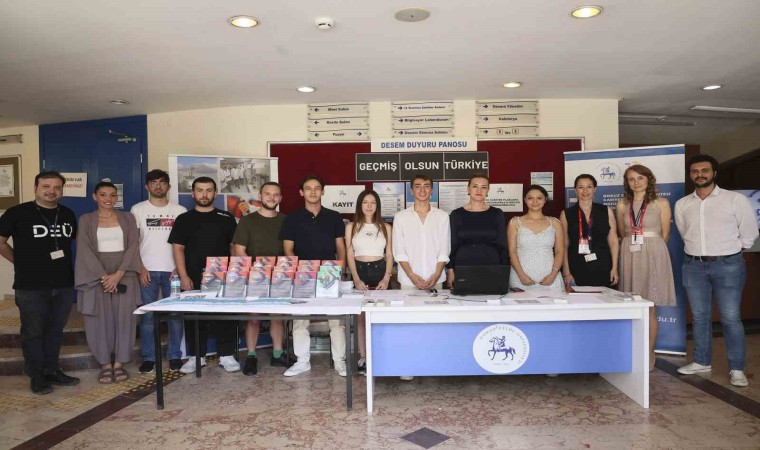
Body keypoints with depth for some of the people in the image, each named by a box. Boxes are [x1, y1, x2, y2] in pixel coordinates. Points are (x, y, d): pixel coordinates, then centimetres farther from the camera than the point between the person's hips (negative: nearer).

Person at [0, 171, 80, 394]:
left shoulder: (68, 214, 7)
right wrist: (22, 262, 3)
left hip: (64, 284, 4)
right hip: (30, 286, -4)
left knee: (55, 330, 13)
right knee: (33, 332, 6)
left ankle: (52, 371, 26)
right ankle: (37, 376, 18)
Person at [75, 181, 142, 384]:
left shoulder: (127, 218, 8)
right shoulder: (86, 220, 6)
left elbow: (133, 246, 0)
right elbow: (85, 250, -2)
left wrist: (118, 274, -12)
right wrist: (103, 276, -14)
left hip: (124, 274, 1)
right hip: (96, 275, 0)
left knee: (124, 317, -2)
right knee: (100, 318, -1)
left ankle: (119, 363, 8)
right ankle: (105, 364, 10)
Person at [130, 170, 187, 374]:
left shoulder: (180, 211, 6)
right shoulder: (138, 210, 6)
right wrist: (140, 268, -5)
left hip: (173, 271, 0)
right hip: (147, 271, 0)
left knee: (175, 314, 3)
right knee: (147, 316, 4)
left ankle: (175, 356, 13)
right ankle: (148, 358, 14)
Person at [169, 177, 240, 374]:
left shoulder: (226, 218, 7)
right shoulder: (184, 219, 7)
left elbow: (235, 246, 8)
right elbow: (178, 248, 4)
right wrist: (183, 276, -5)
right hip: (194, 278, 1)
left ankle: (227, 355, 11)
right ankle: (196, 356, 19)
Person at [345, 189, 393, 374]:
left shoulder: (385, 227, 7)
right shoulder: (351, 227, 5)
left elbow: (389, 255, 6)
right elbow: (349, 255, 1)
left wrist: (386, 278, -7)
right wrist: (356, 279, -10)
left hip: (380, 271, 1)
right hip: (360, 271, 0)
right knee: (361, 315, 1)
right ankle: (363, 357, 7)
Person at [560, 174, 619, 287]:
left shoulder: (606, 211, 7)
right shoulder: (566, 214, 3)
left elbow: (613, 241, 7)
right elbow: (564, 245, 1)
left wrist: (614, 268, 1)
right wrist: (566, 272, -4)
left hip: (602, 268, 1)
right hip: (577, 269, -1)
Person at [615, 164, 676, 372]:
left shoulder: (661, 203, 3)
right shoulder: (622, 205, 10)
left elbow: (664, 234, 5)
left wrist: (650, 247, 10)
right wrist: (632, 247, 14)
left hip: (653, 256, -2)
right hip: (629, 256, 3)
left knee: (650, 308, 0)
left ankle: (649, 354, 9)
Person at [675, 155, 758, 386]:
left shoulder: (736, 200, -4)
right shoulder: (682, 204, 6)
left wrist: (728, 250, 9)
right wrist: (698, 250, 13)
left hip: (727, 265, -3)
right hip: (694, 265, 3)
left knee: (730, 318, -1)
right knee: (700, 316, 10)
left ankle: (736, 369, 9)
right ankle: (702, 361, 22)